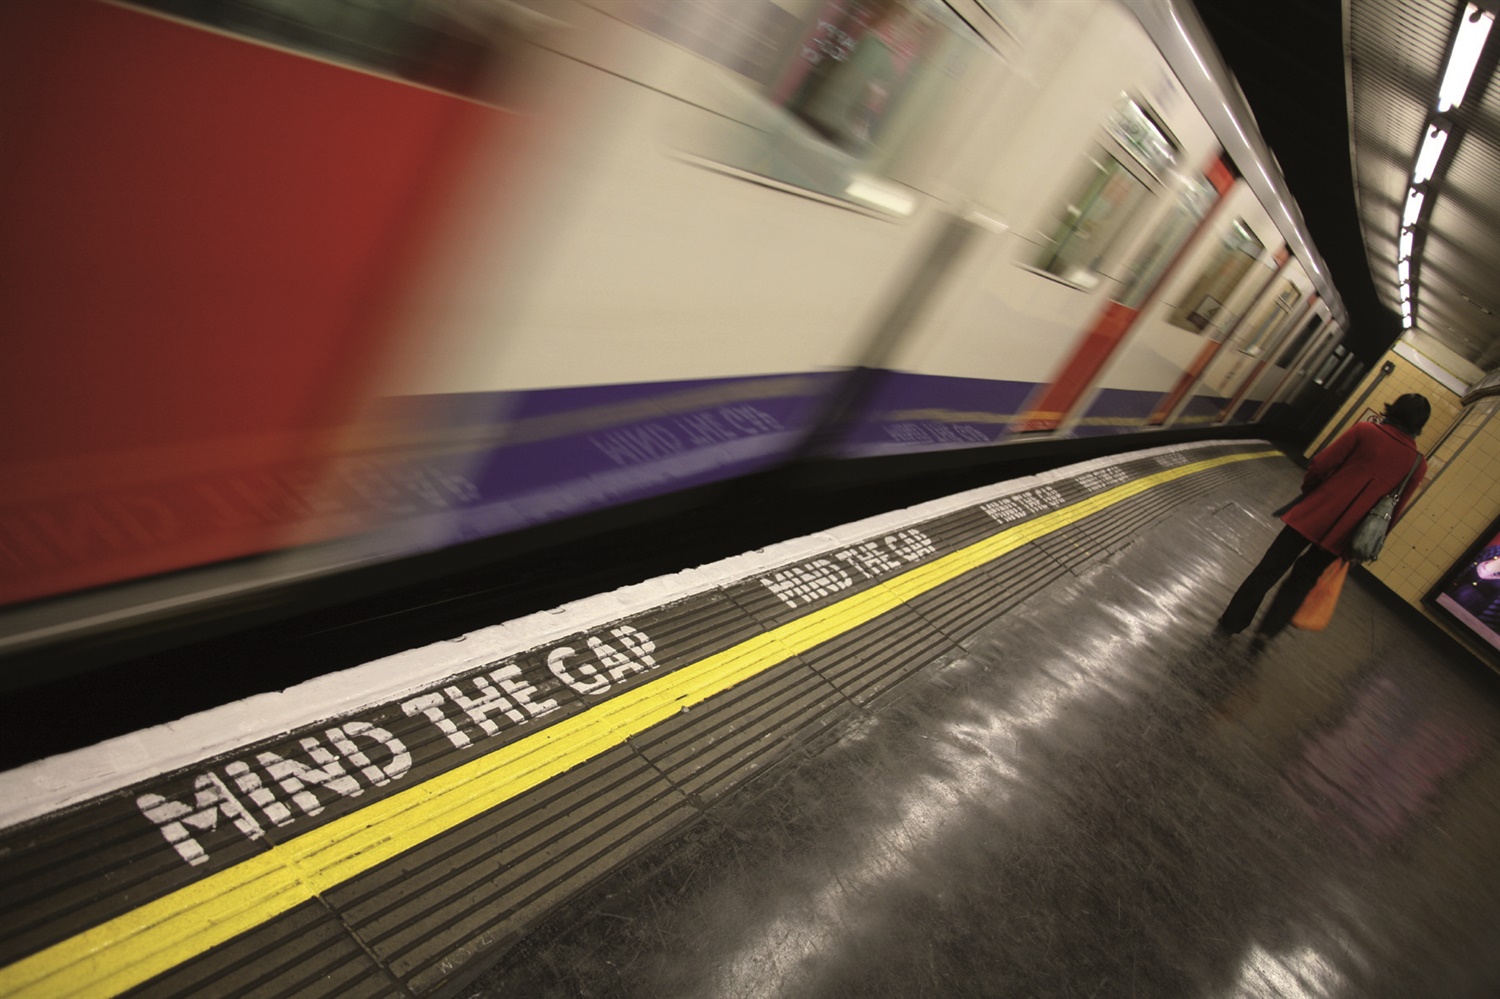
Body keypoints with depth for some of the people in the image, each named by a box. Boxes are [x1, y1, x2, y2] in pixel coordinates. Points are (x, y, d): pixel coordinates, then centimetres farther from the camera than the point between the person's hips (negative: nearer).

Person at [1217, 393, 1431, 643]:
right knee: (1301, 581, 20)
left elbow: (1321, 464, -9)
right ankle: (1267, 630, 14)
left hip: (1314, 514, -2)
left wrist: (1307, 488, 11)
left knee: (1269, 570, 9)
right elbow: (1393, 512, 5)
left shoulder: (1364, 431, -7)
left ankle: (1231, 622, 16)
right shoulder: (1418, 464, 0)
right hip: (1341, 534, 2)